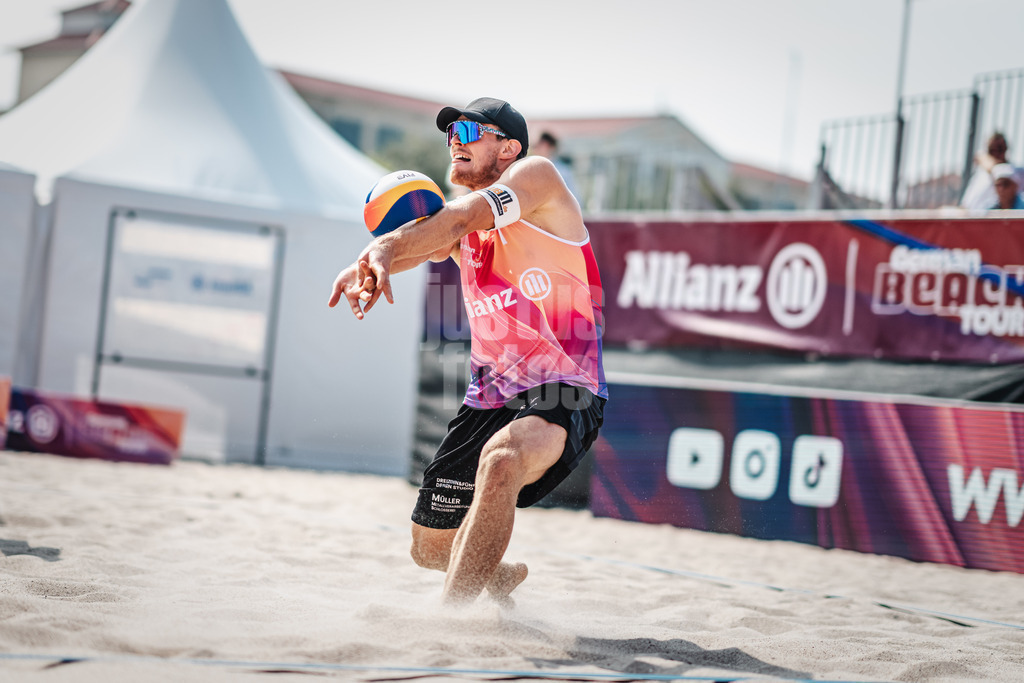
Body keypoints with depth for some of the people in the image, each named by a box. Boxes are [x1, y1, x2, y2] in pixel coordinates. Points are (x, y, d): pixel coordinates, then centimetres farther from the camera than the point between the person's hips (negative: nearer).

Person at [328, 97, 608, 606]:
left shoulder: (536, 175, -5)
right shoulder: (458, 223, 12)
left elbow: (463, 217, -23)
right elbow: (424, 240, -9)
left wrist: (381, 253, -35)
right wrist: (374, 259, -33)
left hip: (562, 392, -7)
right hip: (490, 396, 7)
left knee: (501, 458, -39)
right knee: (431, 548, 10)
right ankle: (499, 577, 43)